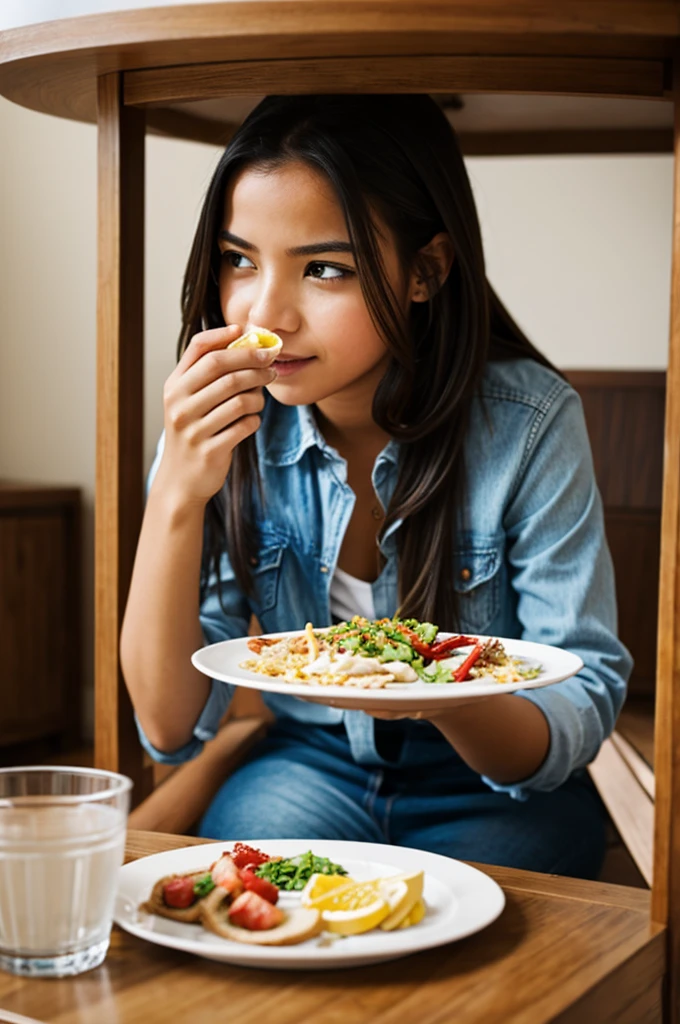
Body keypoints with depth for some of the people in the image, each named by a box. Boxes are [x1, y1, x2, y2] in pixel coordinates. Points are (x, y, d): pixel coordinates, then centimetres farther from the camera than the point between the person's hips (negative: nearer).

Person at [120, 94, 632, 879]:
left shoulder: (528, 423, -18)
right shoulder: (224, 424, -11)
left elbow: (580, 715, -14)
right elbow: (170, 723, -13)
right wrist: (176, 496, -27)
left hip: (492, 794, -1)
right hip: (311, 769, 2)